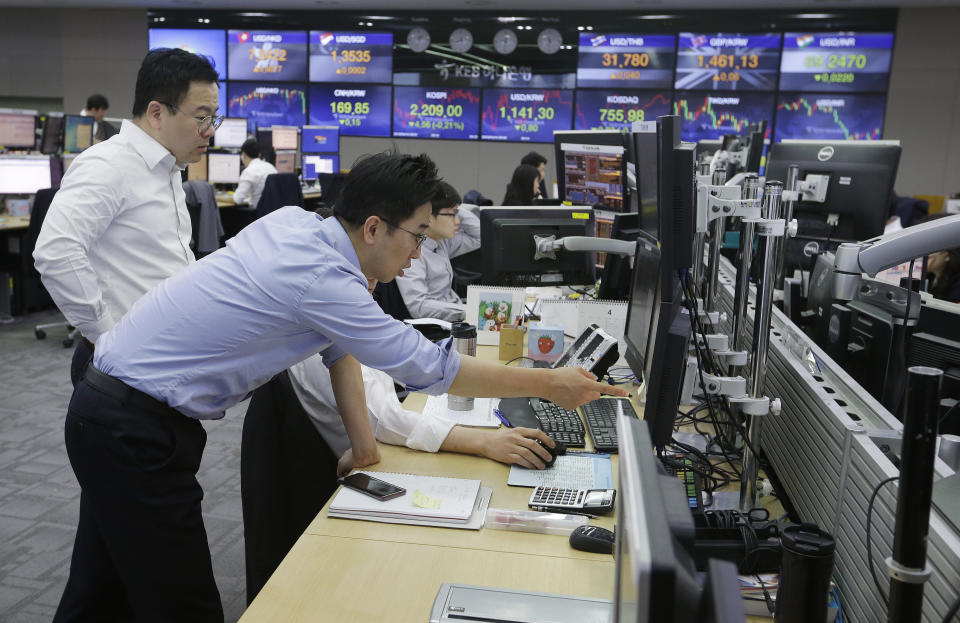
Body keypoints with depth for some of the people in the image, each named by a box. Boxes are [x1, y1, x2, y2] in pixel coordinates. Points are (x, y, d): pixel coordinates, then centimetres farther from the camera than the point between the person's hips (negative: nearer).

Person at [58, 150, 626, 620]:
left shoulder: (293, 220, 0)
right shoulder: (322, 278, -25)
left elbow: (338, 338, 8)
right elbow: (429, 366, -19)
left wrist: (363, 443, 7)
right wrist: (550, 384, -9)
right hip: (135, 432, -9)